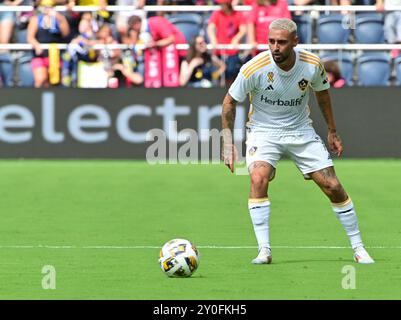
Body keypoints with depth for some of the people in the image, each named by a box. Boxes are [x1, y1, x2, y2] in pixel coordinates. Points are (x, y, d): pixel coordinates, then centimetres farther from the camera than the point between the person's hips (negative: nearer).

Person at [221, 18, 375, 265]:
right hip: (263, 131, -2)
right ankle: (264, 250, -23)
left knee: (333, 186, -3)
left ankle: (358, 248, 14)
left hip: (301, 131, 2)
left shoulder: (312, 64, -15)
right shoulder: (255, 68, -23)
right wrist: (228, 142, -12)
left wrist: (333, 131, 12)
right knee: (259, 178, -29)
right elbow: (230, 101, -8)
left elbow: (322, 92, 8)